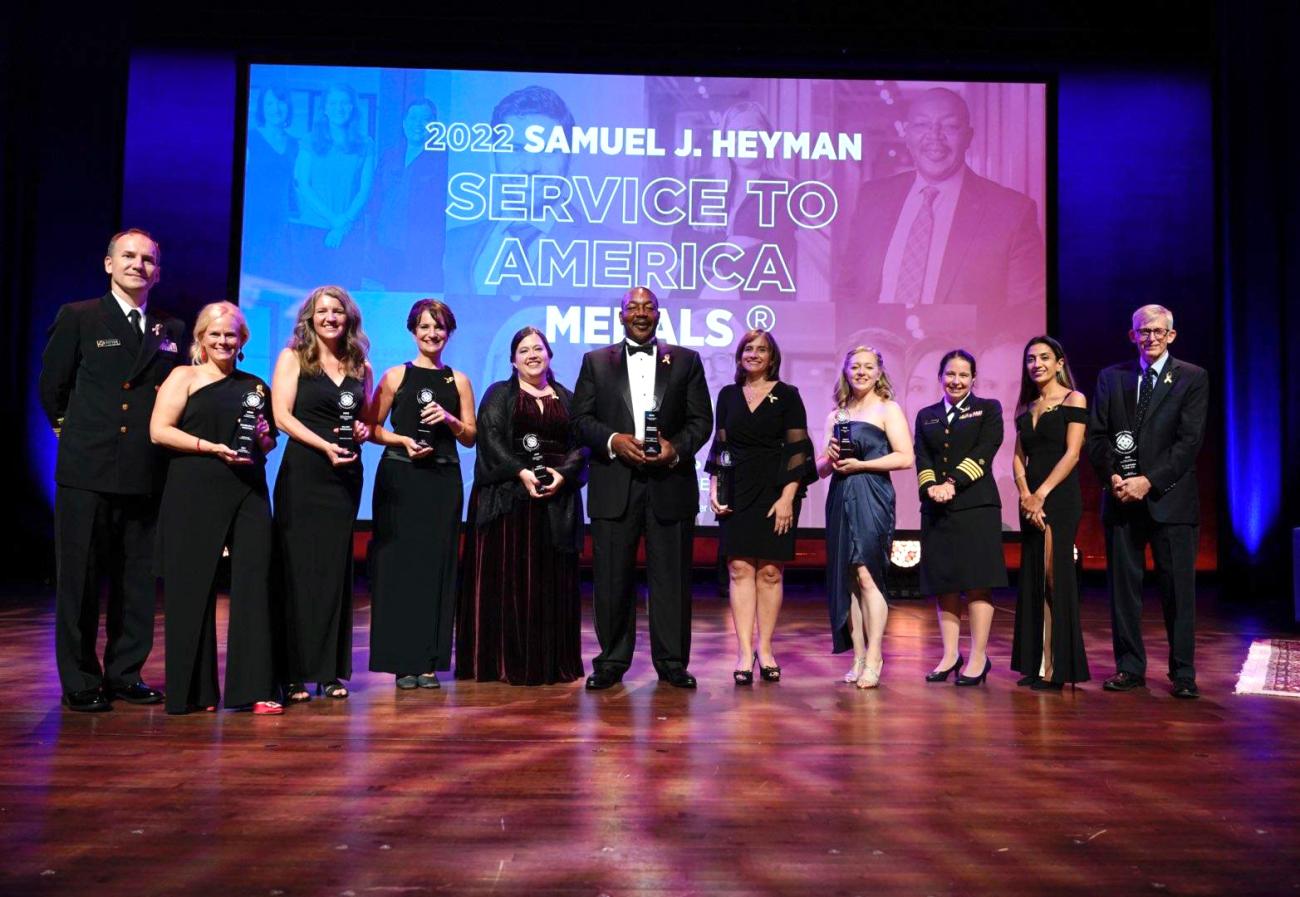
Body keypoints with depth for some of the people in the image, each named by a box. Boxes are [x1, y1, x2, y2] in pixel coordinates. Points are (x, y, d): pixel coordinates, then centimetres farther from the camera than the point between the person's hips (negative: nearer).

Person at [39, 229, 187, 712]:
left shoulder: (172, 331, 11)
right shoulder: (77, 318, 3)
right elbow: (51, 386, 9)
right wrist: (73, 430, 12)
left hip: (146, 474, 3)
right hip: (86, 472, -3)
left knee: (138, 581, 8)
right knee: (79, 579, 3)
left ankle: (124, 674, 20)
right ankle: (80, 682, 13)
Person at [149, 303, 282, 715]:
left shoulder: (255, 386, 17)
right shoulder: (183, 377, 5)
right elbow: (159, 431, -5)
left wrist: (262, 438, 1)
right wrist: (212, 447, -15)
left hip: (249, 491, 3)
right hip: (194, 492, -3)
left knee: (254, 584, -3)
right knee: (193, 587, 2)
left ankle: (254, 687, 2)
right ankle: (194, 689, 15)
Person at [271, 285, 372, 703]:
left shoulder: (359, 365, 14)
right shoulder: (293, 357, 3)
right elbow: (282, 414, -7)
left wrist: (363, 431, -2)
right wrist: (325, 446, -18)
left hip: (346, 475, 4)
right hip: (302, 473, -4)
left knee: (336, 570, 5)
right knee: (299, 569, -3)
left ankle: (331, 671, 12)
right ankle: (294, 673, 3)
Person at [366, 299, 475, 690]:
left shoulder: (458, 380, 10)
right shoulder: (395, 376, 4)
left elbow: (471, 438, 9)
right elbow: (372, 428, 4)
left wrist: (450, 420, -8)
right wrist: (403, 440, -12)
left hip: (443, 480, 2)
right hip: (400, 478, -2)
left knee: (437, 565, 2)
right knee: (400, 562, -2)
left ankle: (430, 661, 8)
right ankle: (402, 660, 6)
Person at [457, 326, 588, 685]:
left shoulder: (568, 399, 16)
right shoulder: (498, 395, 9)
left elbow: (582, 444, 7)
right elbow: (490, 438, -5)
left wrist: (563, 473, -11)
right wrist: (521, 472, -18)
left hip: (557, 499, 3)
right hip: (507, 499, -2)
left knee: (552, 580, 3)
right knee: (507, 577, -3)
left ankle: (552, 662, 10)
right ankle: (503, 661, 3)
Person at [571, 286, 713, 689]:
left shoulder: (686, 361, 12)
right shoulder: (596, 361, 13)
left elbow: (701, 419, 7)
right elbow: (581, 417, 6)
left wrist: (676, 447, -11)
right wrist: (613, 440, -12)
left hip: (670, 483, 0)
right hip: (614, 485, 0)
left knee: (671, 576, 3)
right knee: (612, 577, 3)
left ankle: (672, 661, 14)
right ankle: (612, 660, 15)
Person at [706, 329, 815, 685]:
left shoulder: (787, 395, 2)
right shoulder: (728, 395, 11)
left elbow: (797, 449, -3)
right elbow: (719, 446, 12)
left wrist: (787, 497, -11)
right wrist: (713, 488, 1)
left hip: (776, 492, -2)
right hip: (737, 494, 2)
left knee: (770, 571, 1)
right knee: (740, 569, -3)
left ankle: (765, 650, 10)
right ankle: (744, 653, -2)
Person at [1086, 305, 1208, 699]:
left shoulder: (1193, 378, 4)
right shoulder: (1111, 377, 12)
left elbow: (1190, 441, -5)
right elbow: (1097, 435, 8)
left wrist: (1149, 481, -14)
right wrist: (1112, 477, -7)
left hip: (1170, 499, -2)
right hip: (1121, 498, 3)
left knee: (1178, 588, 2)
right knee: (1123, 586, 6)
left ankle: (1183, 673, 12)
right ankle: (1130, 667, 15)